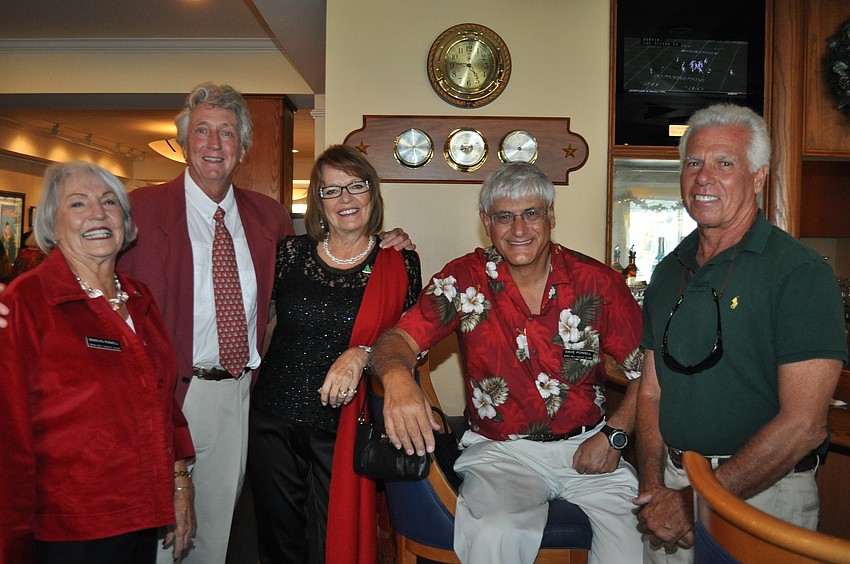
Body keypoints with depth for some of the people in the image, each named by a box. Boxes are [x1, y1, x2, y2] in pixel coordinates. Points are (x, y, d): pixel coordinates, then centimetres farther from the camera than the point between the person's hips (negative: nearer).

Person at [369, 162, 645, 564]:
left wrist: (613, 435, -8)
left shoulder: (598, 282, -1)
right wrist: (397, 376, -35)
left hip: (586, 448, 2)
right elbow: (400, 338, -12)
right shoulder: (464, 280, -3)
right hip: (501, 451, -1)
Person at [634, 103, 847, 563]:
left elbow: (803, 425, -20)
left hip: (763, 495, -5)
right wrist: (653, 485, -7)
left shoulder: (800, 272, -14)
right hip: (671, 482, 6)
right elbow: (652, 392, 6)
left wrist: (697, 502, -19)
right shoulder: (669, 272, 6)